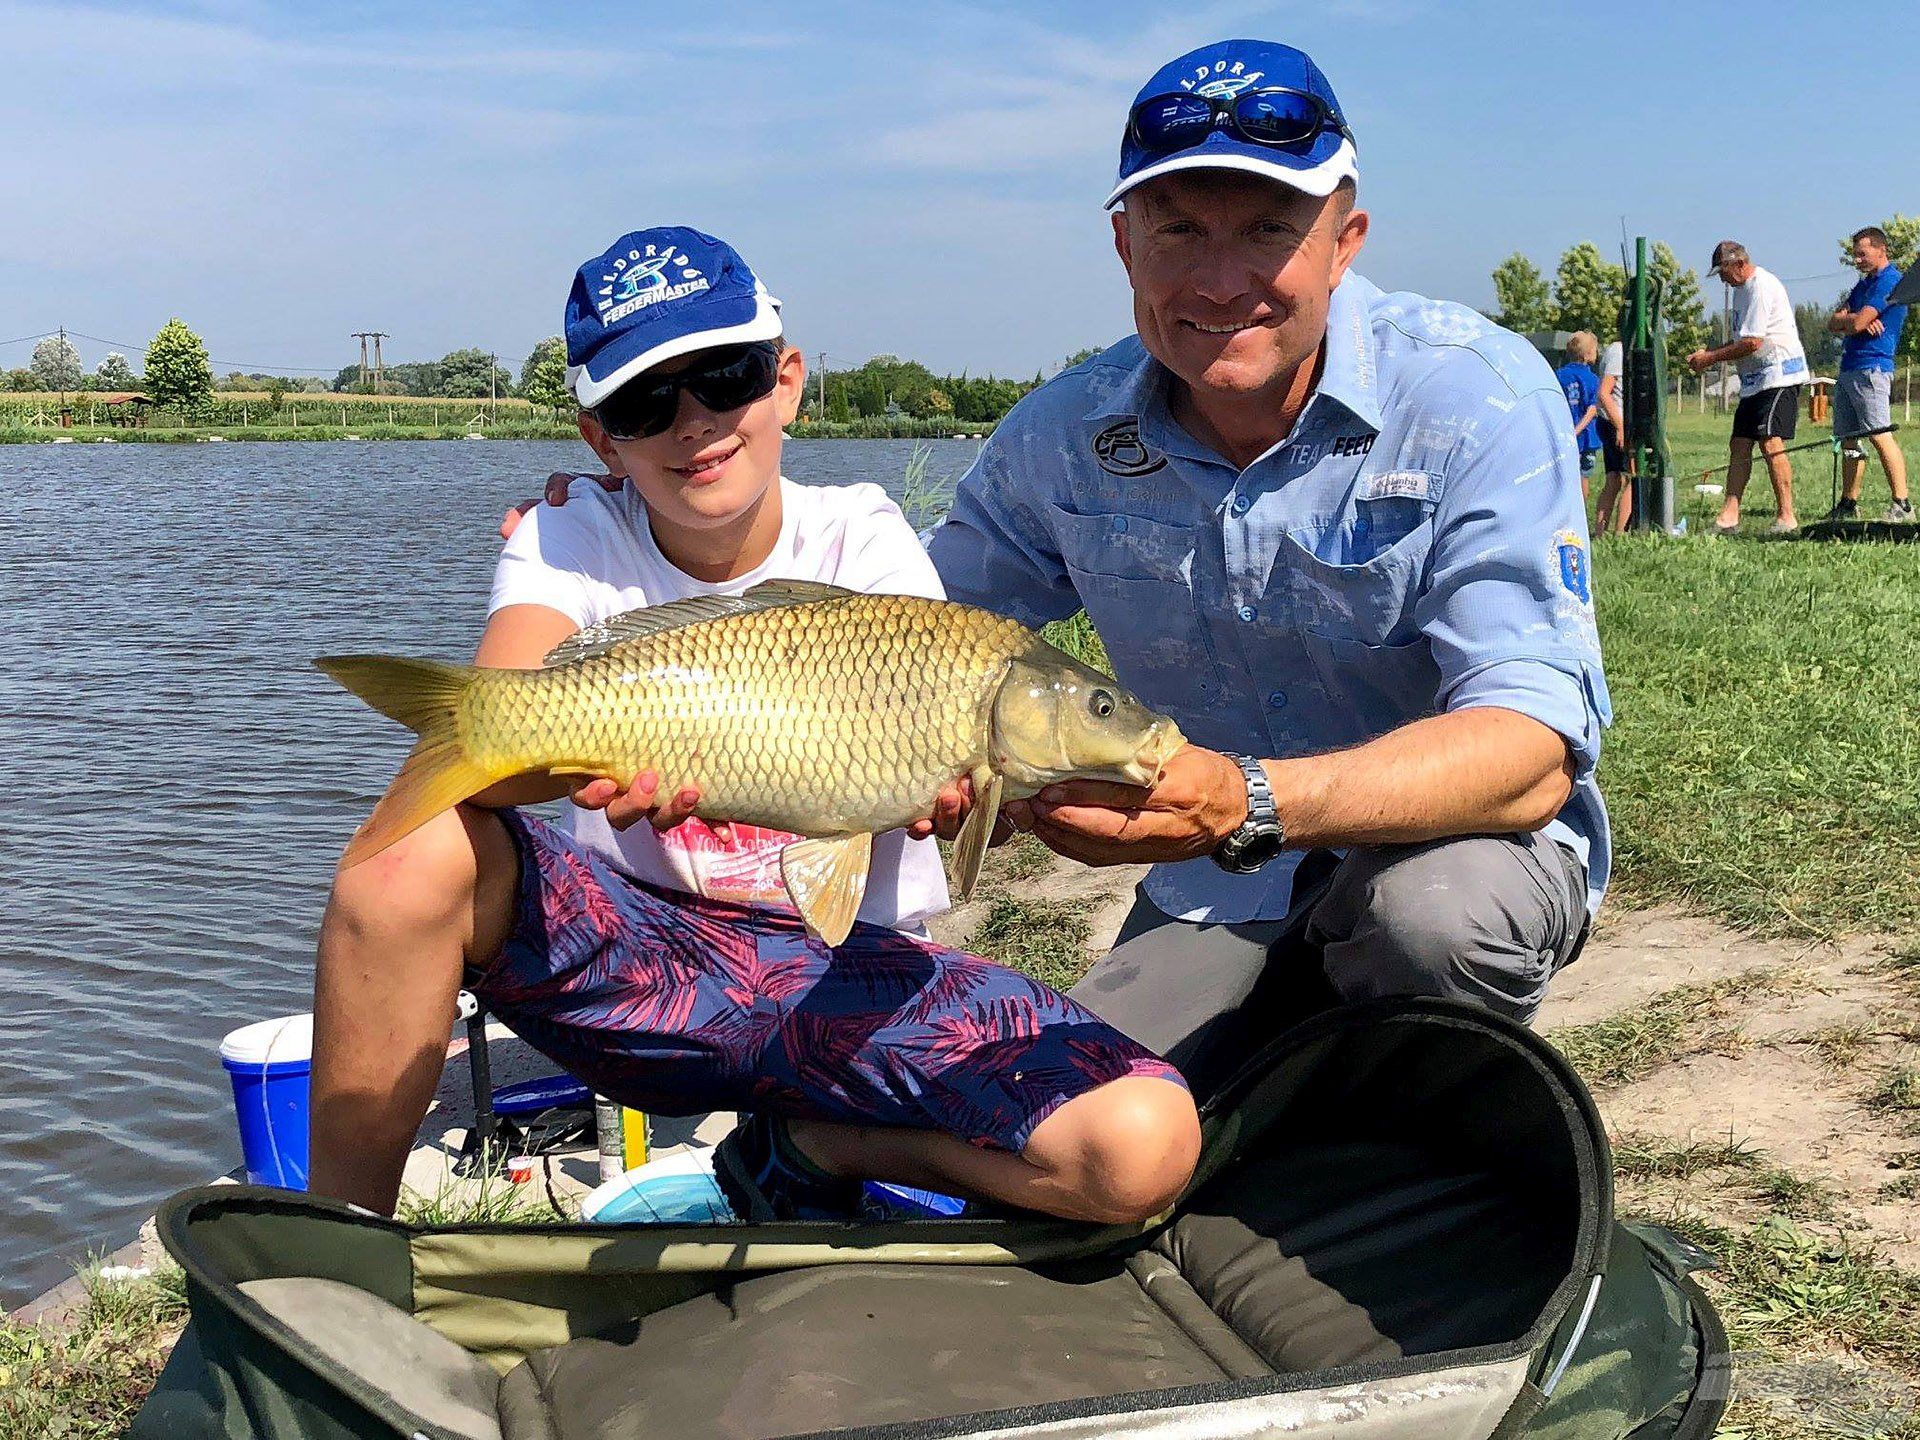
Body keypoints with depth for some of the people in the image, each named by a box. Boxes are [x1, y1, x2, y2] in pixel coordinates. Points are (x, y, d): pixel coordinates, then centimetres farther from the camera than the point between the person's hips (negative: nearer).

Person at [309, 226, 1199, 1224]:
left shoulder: (861, 538, -3)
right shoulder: (572, 544, -3)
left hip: (850, 965, 0)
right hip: (635, 951, 0)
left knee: (1145, 1145, -24)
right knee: (417, 849, -31)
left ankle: (807, 1145, 4)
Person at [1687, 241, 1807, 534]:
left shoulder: (1762, 287, -14)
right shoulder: (1742, 289, 18)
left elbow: (1752, 343, -19)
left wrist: (1710, 358, -11)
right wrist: (1706, 354, 10)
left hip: (1779, 375, -10)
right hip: (1755, 379, 10)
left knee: (1771, 443, -16)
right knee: (1739, 444, 5)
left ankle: (1786, 516, -14)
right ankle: (1729, 516, 5)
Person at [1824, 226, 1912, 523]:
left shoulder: (1890, 281, -9)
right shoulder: (1864, 283, 22)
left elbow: (1857, 323, -17)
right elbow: (1833, 324, 15)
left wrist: (1847, 318, 7)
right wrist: (1856, 321, -6)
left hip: (1870, 368, -10)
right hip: (1848, 369, 10)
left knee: (1880, 435, -16)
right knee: (1848, 440, 10)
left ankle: (1902, 504, -18)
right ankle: (1848, 505, 16)